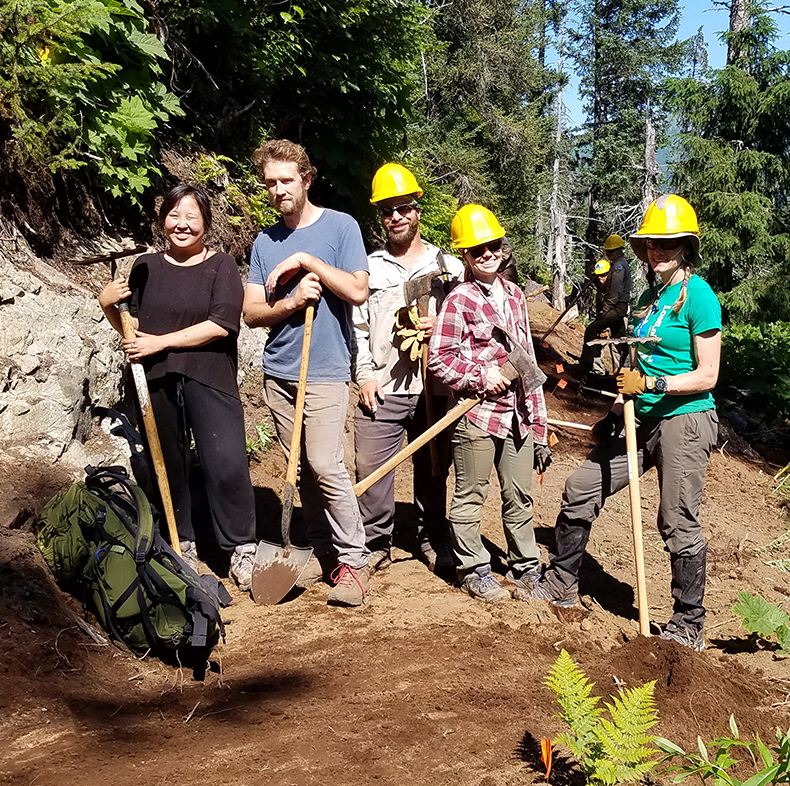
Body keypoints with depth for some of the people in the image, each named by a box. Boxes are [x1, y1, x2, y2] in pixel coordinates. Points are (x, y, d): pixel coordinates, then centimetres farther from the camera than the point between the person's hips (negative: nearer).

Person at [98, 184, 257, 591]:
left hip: (209, 380, -3)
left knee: (226, 464, -13)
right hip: (156, 381, 4)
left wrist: (162, 341, -13)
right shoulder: (146, 268, 12)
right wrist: (108, 305, -2)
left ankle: (241, 549, 0)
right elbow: (132, 329, 19)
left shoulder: (221, 266, 1)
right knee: (168, 465, 9)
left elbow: (222, 323, -12)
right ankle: (180, 544, 25)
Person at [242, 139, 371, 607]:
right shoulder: (266, 242, 12)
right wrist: (291, 303, -12)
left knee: (325, 465, -15)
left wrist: (307, 261, -13)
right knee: (302, 469, 7)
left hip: (325, 370, -5)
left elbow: (358, 291, -11)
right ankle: (323, 552, 18)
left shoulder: (340, 226, 0)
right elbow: (252, 312, 7)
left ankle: (353, 561, -6)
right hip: (279, 372, 5)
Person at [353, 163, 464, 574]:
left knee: (433, 469, 9)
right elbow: (356, 327, 9)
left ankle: (433, 539, 25)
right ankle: (375, 544, 10)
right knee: (371, 467, -4)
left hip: (435, 387, 0)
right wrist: (364, 375, -1)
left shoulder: (449, 266, 10)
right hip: (381, 389, 0)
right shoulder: (368, 267, 11)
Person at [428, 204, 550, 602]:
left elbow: (527, 359, 16)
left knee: (520, 496, 14)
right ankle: (473, 569, 20)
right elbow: (437, 359, -10)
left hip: (517, 414, 6)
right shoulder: (459, 299, -7)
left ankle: (525, 567, 27)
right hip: (476, 415, -6)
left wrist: (538, 420, 15)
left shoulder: (514, 294, 13)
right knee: (470, 496, 6)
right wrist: (481, 377, -18)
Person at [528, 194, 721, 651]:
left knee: (679, 524, -4)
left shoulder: (698, 296, -12)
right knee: (581, 490, 10)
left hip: (685, 421, -9)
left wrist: (651, 384, -20)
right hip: (642, 420, 9)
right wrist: (623, 402, 13)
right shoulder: (651, 295, 13)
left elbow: (707, 376, -15)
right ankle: (562, 584, 27)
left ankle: (689, 627, 11)